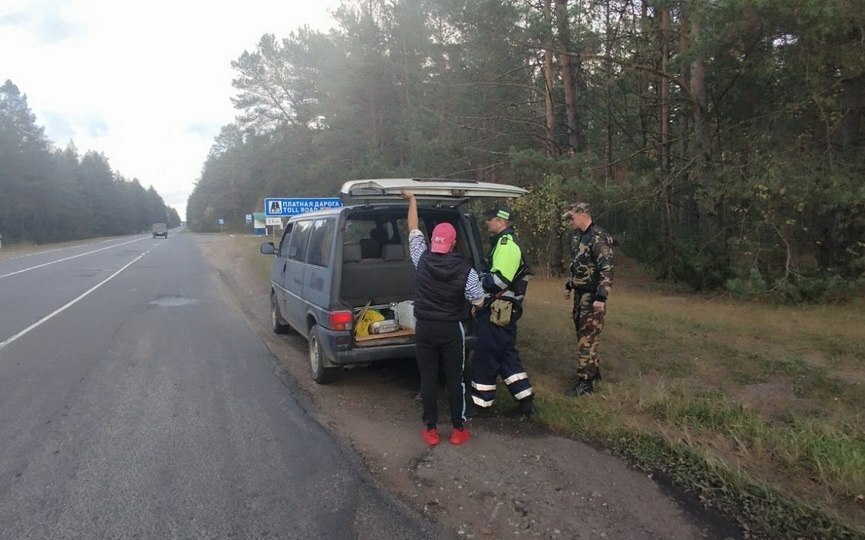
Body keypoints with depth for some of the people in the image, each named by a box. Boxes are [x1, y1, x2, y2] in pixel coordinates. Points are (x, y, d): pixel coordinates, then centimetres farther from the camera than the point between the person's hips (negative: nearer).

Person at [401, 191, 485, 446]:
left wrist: (412, 200, 17)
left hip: (424, 328, 2)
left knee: (428, 379, 8)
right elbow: (479, 301, -4)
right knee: (454, 379, 9)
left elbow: (413, 231, 7)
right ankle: (458, 429, 18)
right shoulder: (465, 269, -12)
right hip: (451, 330, -2)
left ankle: (430, 430, 16)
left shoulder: (422, 260, -7)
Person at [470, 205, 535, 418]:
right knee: (507, 355, 15)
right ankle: (526, 401, 19)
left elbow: (500, 279, -27)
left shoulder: (506, 243, -17)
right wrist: (479, 279, 11)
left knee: (485, 357, 0)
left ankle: (480, 403, 13)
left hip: (497, 311, -11)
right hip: (503, 310, 11)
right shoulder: (504, 242, 17)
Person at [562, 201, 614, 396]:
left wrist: (601, 297, -26)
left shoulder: (598, 238, -18)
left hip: (592, 296, -9)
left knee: (587, 338, -6)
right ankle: (593, 371, 31)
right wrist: (569, 286, 23)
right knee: (582, 334, 16)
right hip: (580, 294, 9)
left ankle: (585, 381, 1)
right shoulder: (578, 237, 11)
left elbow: (607, 270, -22)